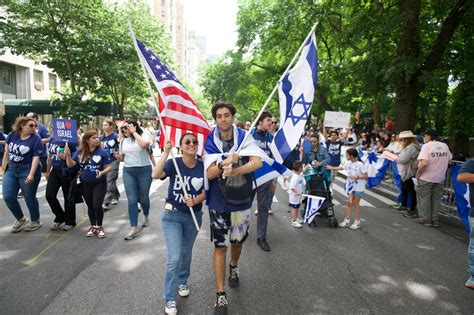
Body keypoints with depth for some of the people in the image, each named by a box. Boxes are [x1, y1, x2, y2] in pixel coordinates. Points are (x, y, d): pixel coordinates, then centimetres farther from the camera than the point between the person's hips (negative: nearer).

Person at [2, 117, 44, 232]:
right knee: (8, 197, 3)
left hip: (27, 171, -5)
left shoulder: (36, 139, -12)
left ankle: (36, 221, 24)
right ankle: (21, 219, 25)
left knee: (29, 198, 3)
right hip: (11, 169, 5)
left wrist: (31, 174, -28)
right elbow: (7, 152, 12)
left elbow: (36, 158, -19)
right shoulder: (12, 135, 2)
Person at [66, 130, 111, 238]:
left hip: (99, 183, -3)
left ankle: (100, 227, 13)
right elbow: (71, 165, -5)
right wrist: (68, 155, -22)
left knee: (97, 206, -9)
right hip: (85, 184, 3)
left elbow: (109, 167, -7)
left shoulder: (103, 152, -10)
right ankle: (93, 226, 31)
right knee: (90, 206, 14)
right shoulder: (80, 153, -2)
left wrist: (102, 172, -26)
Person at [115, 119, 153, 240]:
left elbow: (144, 145, -29)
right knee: (132, 200, -3)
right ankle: (134, 229, 0)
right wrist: (118, 156, -4)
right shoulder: (123, 141, 11)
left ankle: (146, 217, 40)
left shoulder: (143, 136, -5)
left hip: (144, 170, -4)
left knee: (143, 198, 9)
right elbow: (123, 157, 20)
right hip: (128, 171, 4)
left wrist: (134, 132, -20)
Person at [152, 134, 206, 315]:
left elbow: (205, 192, -3)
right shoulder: (174, 163, -13)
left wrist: (194, 201, -22)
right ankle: (170, 300, 9)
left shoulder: (203, 167, -8)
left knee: (186, 253, 20)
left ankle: (182, 282, 47)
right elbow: (155, 175, -31)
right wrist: (166, 152, -35)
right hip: (172, 215, -3)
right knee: (175, 258, -8)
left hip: (194, 216, 3)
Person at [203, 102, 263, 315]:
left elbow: (257, 162, -20)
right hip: (219, 202, -1)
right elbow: (209, 173, -15)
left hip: (242, 200, 2)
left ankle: (234, 267, 52)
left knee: (238, 240, 21)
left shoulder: (244, 138, -7)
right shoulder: (209, 142, -8)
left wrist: (235, 171, -34)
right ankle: (220, 295, 15)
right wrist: (224, 163, -34)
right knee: (220, 246, 2)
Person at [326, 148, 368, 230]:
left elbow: (366, 176, -17)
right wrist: (332, 168, 23)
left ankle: (357, 222, 18)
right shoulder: (348, 163, 1)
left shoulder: (360, 164, -19)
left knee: (356, 203, 4)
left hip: (358, 187, -6)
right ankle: (347, 220, 19)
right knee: (349, 203, 10)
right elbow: (342, 168, 21)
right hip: (351, 186, 6)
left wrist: (357, 177, -25)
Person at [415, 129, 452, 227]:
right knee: (436, 199, 14)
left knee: (424, 198, 7)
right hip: (440, 178, 6)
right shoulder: (445, 146, 3)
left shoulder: (427, 146, -15)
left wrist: (418, 174, -12)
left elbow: (424, 163, -25)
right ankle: (435, 220, 19)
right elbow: (449, 160, 9)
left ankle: (425, 219, 12)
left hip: (426, 178, -6)